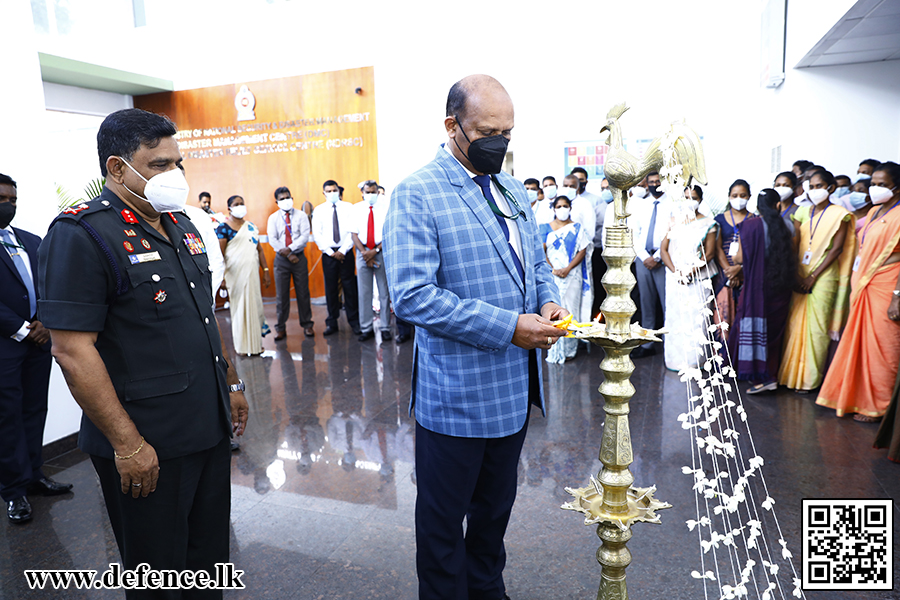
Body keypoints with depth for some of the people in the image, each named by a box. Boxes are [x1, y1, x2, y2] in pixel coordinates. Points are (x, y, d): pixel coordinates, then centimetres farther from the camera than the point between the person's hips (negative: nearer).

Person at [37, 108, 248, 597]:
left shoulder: (182, 226, 10)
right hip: (147, 447, -7)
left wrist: (231, 383, 16)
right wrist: (127, 445, -19)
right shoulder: (80, 234, -15)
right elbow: (72, 350, -19)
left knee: (209, 557, 21)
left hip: (210, 430, 7)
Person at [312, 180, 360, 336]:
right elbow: (317, 234, 2)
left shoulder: (348, 207, 4)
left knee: (350, 286, 0)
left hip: (346, 252, -1)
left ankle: (354, 322, 8)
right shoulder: (319, 210, 7)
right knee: (331, 288, 4)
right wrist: (330, 252, -7)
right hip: (328, 253, 1)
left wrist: (343, 250, -11)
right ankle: (331, 323, 13)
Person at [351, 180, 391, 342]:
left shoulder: (385, 208, 2)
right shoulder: (356, 209, 8)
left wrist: (375, 251, -13)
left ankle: (385, 328, 9)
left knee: (384, 291, 2)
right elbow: (354, 233, 4)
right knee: (364, 292, 4)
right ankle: (366, 329, 11)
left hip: (381, 252, -2)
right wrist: (364, 253, -8)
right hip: (363, 253, 2)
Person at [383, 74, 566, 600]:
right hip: (457, 393, -7)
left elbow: (536, 261, 19)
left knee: (496, 507, 26)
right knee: (444, 520, 14)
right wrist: (508, 327, -25)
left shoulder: (514, 191, 9)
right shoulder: (417, 194, -15)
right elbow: (413, 296, -23)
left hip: (514, 387, 7)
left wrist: (548, 301, -4)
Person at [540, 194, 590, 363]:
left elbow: (582, 251, 1)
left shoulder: (577, 228, 8)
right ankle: (554, 350, 5)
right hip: (551, 277, 0)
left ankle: (569, 349, 9)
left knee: (570, 311, 0)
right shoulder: (545, 228, 9)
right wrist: (552, 270, -9)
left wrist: (567, 269, -11)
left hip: (572, 276, 0)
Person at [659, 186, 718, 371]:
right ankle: (675, 359, 12)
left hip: (698, 278, -2)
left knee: (696, 318, -3)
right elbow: (663, 249, 4)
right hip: (674, 278, 2)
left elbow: (709, 254, -4)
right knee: (675, 317, 3)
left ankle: (694, 360, 5)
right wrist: (675, 271, -9)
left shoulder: (708, 224, 3)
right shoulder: (674, 221, 10)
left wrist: (691, 272, -14)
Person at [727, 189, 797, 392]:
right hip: (780, 289, 4)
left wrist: (734, 258, 15)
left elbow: (741, 258, -7)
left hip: (757, 286, -4)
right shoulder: (786, 228, 1)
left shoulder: (750, 226, -8)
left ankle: (762, 377, 1)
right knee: (773, 328, 14)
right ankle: (771, 373, 21)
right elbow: (792, 259, 6)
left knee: (755, 326, 3)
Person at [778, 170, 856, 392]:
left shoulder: (839, 214, 0)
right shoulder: (803, 212, 12)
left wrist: (813, 276, -12)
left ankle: (811, 378, 5)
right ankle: (791, 373, 12)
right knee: (795, 322, 3)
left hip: (823, 275, -4)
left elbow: (837, 249, -6)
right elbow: (794, 244, 7)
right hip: (799, 273, 4)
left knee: (816, 325, -3)